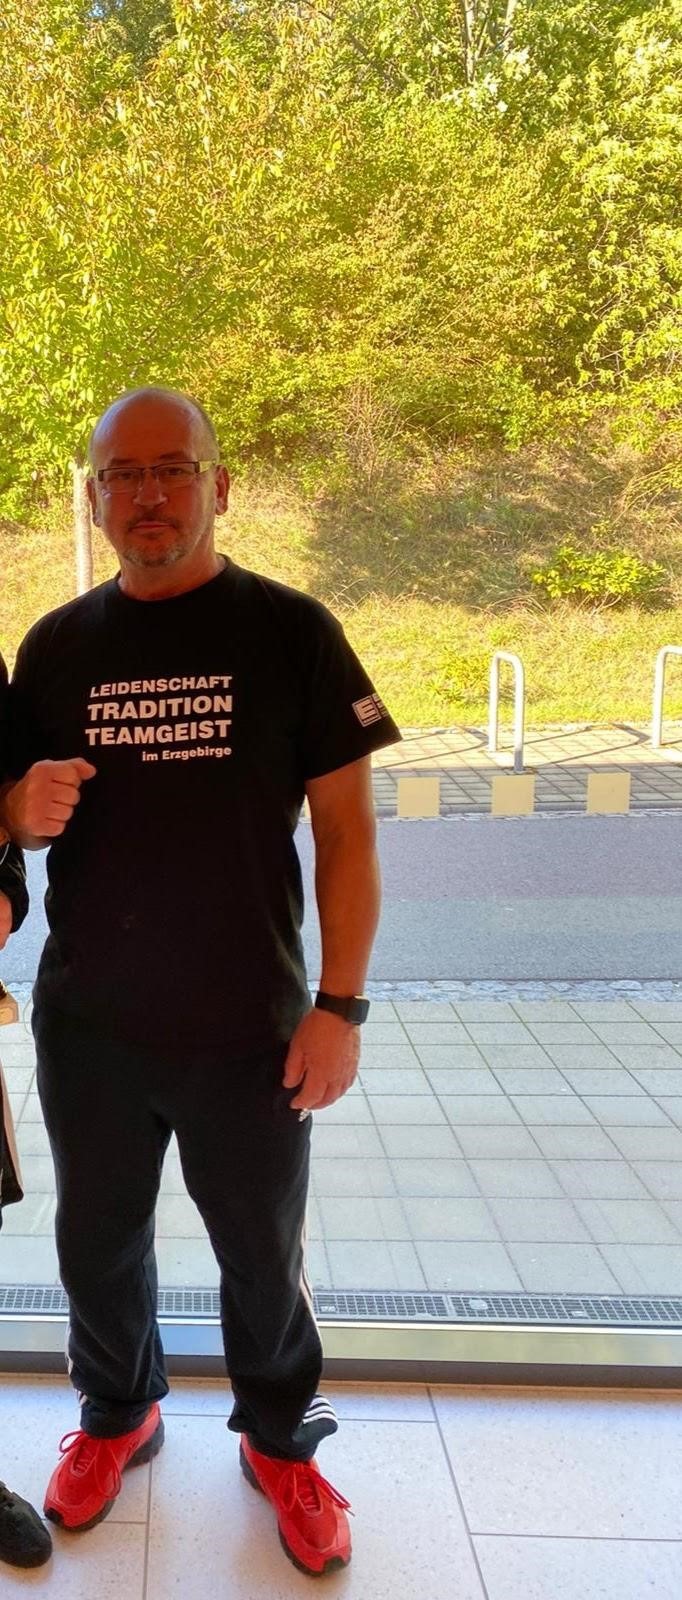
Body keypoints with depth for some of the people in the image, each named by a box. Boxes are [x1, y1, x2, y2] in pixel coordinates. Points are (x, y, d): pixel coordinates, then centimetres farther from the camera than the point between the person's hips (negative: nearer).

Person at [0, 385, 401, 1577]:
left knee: (264, 1257, 16)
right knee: (98, 1244, 21)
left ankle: (281, 1443, 42)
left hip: (251, 1029, -2)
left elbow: (346, 826, -6)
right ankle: (116, 1416, 48)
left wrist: (340, 1003, -11)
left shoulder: (290, 632, -8)